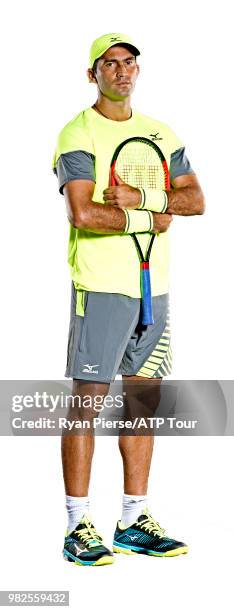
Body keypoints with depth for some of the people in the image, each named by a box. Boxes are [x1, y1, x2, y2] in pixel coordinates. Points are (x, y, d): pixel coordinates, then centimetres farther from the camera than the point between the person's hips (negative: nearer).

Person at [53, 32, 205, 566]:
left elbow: (196, 198, 7)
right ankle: (78, 528, 1)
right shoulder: (79, 135, -6)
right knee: (88, 399, -5)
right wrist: (148, 219, -10)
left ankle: (134, 522, 18)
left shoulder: (160, 133, 16)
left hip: (154, 283, 7)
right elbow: (82, 213, -19)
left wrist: (141, 196, -9)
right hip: (101, 283, -7)